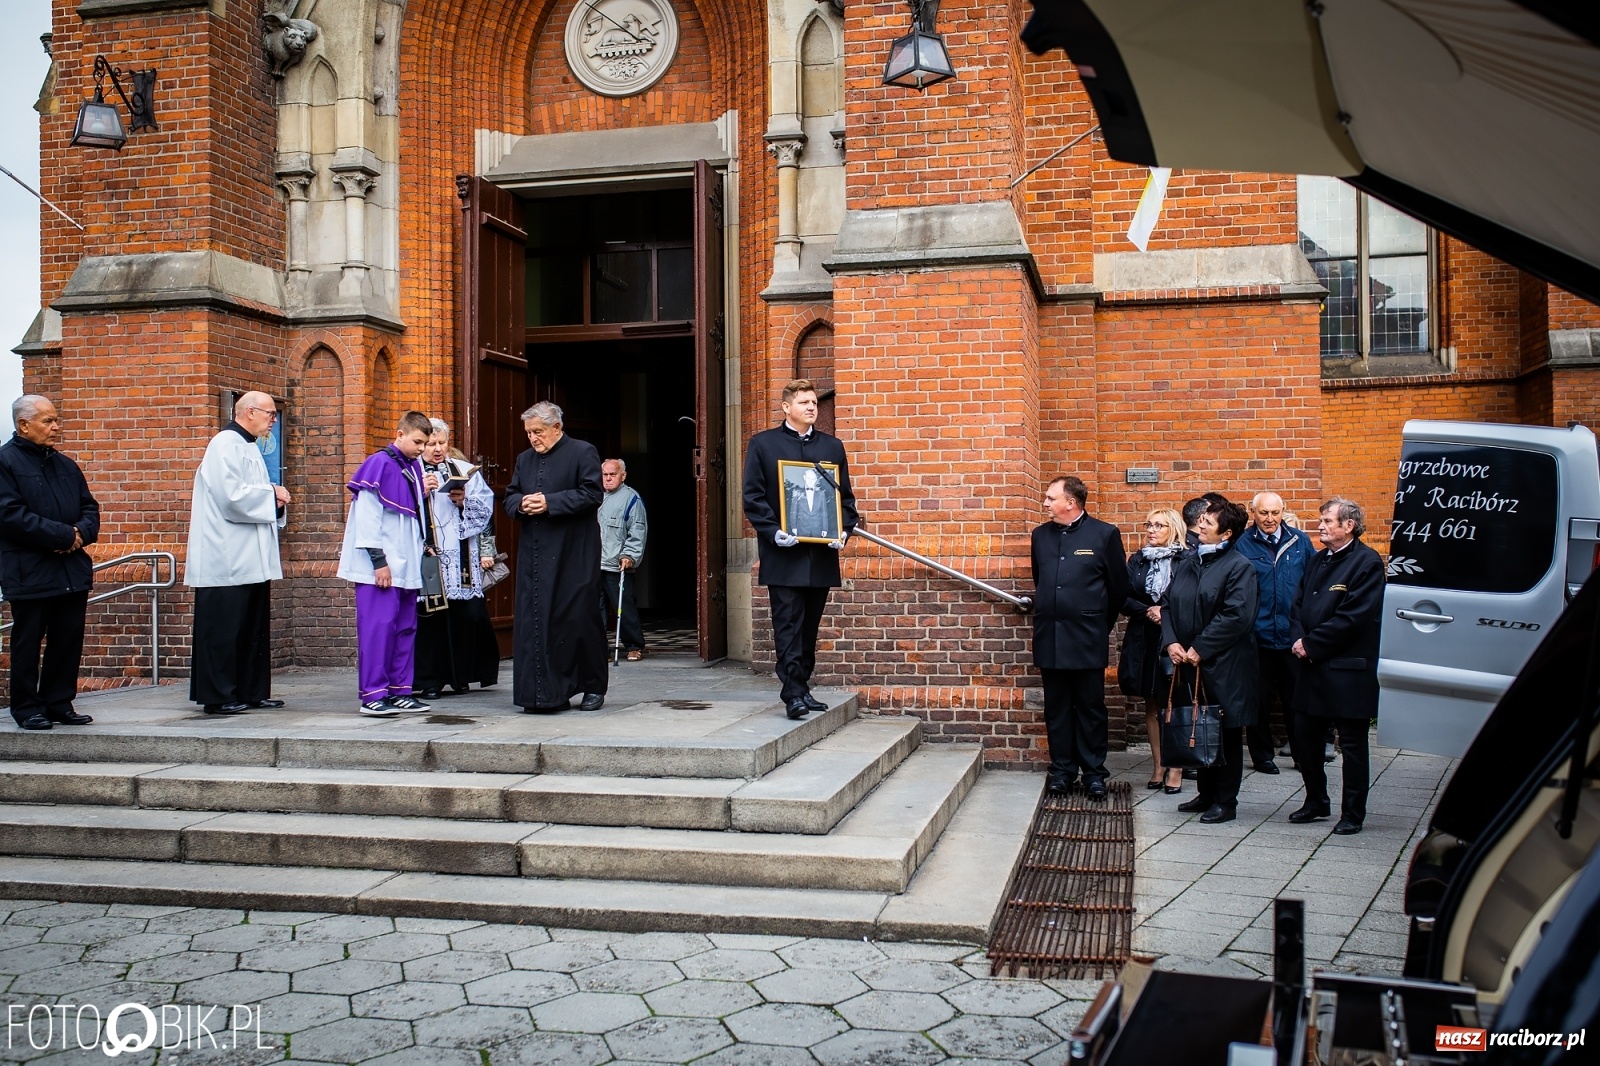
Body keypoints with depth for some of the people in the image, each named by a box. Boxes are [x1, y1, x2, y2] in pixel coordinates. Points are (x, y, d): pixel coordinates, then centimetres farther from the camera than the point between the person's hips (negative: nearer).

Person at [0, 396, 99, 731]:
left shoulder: (65, 465, 16)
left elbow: (89, 508, 17)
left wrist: (81, 533, -5)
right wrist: (64, 535, -16)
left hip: (73, 571, 6)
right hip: (30, 573, -6)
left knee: (68, 642, 8)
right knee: (27, 643, 3)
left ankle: (59, 704, 18)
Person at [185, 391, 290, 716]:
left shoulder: (248, 446, 18)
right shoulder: (226, 444, -12)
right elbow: (231, 495, -24)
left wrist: (275, 499, 2)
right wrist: (272, 494, -11)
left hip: (250, 559, 10)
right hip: (228, 559, -10)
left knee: (254, 628, 12)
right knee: (224, 630, -4)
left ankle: (254, 692, 18)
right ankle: (218, 697, 2)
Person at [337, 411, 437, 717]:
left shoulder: (413, 468, 13)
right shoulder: (379, 464, -10)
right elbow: (367, 514, -15)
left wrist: (423, 493, 3)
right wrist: (378, 560, -17)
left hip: (406, 564, 8)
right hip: (380, 564, -8)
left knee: (406, 627, 10)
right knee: (379, 627, -8)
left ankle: (400, 691, 16)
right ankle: (373, 695, -4)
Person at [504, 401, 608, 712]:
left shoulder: (583, 452, -1)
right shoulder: (525, 459, 18)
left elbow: (592, 494, -10)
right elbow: (509, 497, 18)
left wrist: (550, 503, -16)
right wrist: (521, 504, -6)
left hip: (574, 555, -5)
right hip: (534, 555, 6)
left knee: (579, 619, -2)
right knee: (534, 622, 1)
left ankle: (593, 687, 12)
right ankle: (544, 693, 7)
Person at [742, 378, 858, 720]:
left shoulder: (832, 446, 14)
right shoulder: (763, 444, 3)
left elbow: (845, 495, 14)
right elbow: (753, 496, -2)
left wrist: (844, 531, -2)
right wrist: (773, 532, -14)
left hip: (821, 552, 4)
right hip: (783, 554, -4)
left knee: (810, 626, 10)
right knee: (788, 625, -6)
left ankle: (801, 687, 19)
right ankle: (794, 694, -5)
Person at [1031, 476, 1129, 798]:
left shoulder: (1104, 534, -4)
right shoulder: (1041, 535, 8)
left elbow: (1119, 587, 3)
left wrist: (1099, 624, 10)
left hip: (1087, 639, -3)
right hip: (1049, 638, 4)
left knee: (1091, 708, 5)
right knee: (1056, 708, 9)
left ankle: (1094, 772, 15)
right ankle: (1062, 769, 19)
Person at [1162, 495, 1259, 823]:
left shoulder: (1239, 567, -11)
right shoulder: (1186, 562, 10)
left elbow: (1236, 616, -19)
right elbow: (1169, 604, 12)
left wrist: (1199, 649, -17)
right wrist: (1171, 642, -4)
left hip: (1224, 667, -6)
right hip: (1188, 663, 6)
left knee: (1226, 734, 4)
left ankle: (1225, 801, 14)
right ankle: (1206, 793, 27)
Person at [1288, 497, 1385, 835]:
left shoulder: (1367, 562, -11)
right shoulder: (1317, 560, 14)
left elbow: (1352, 617, -18)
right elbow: (1300, 605, 13)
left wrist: (1311, 644, -15)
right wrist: (1298, 640, -5)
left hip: (1350, 670, -7)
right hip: (1313, 667, 7)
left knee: (1352, 744, 3)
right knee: (1303, 737, 12)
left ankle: (1352, 814, 14)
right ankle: (1316, 802, 28)